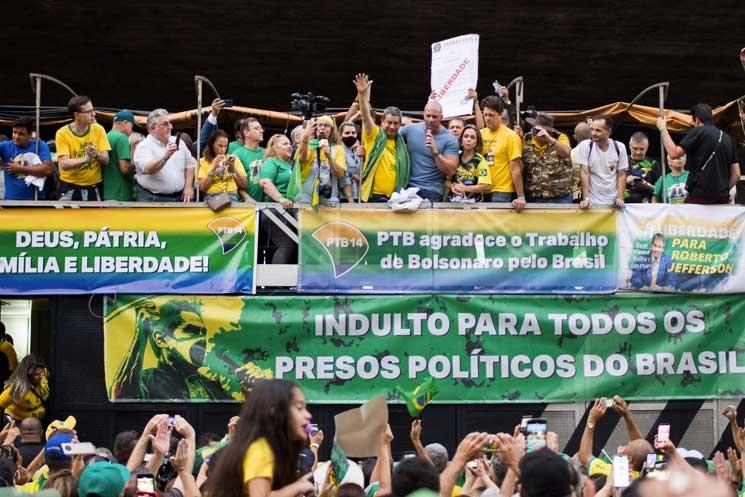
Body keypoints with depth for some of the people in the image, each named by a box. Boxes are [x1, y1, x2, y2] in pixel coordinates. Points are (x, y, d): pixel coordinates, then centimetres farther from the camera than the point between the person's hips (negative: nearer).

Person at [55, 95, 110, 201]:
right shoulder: (62, 133, -9)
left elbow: (106, 160, -5)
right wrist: (85, 159, -35)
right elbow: (64, 164, -18)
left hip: (93, 188, 2)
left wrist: (97, 155, -29)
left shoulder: (98, 129, -2)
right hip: (70, 188, -2)